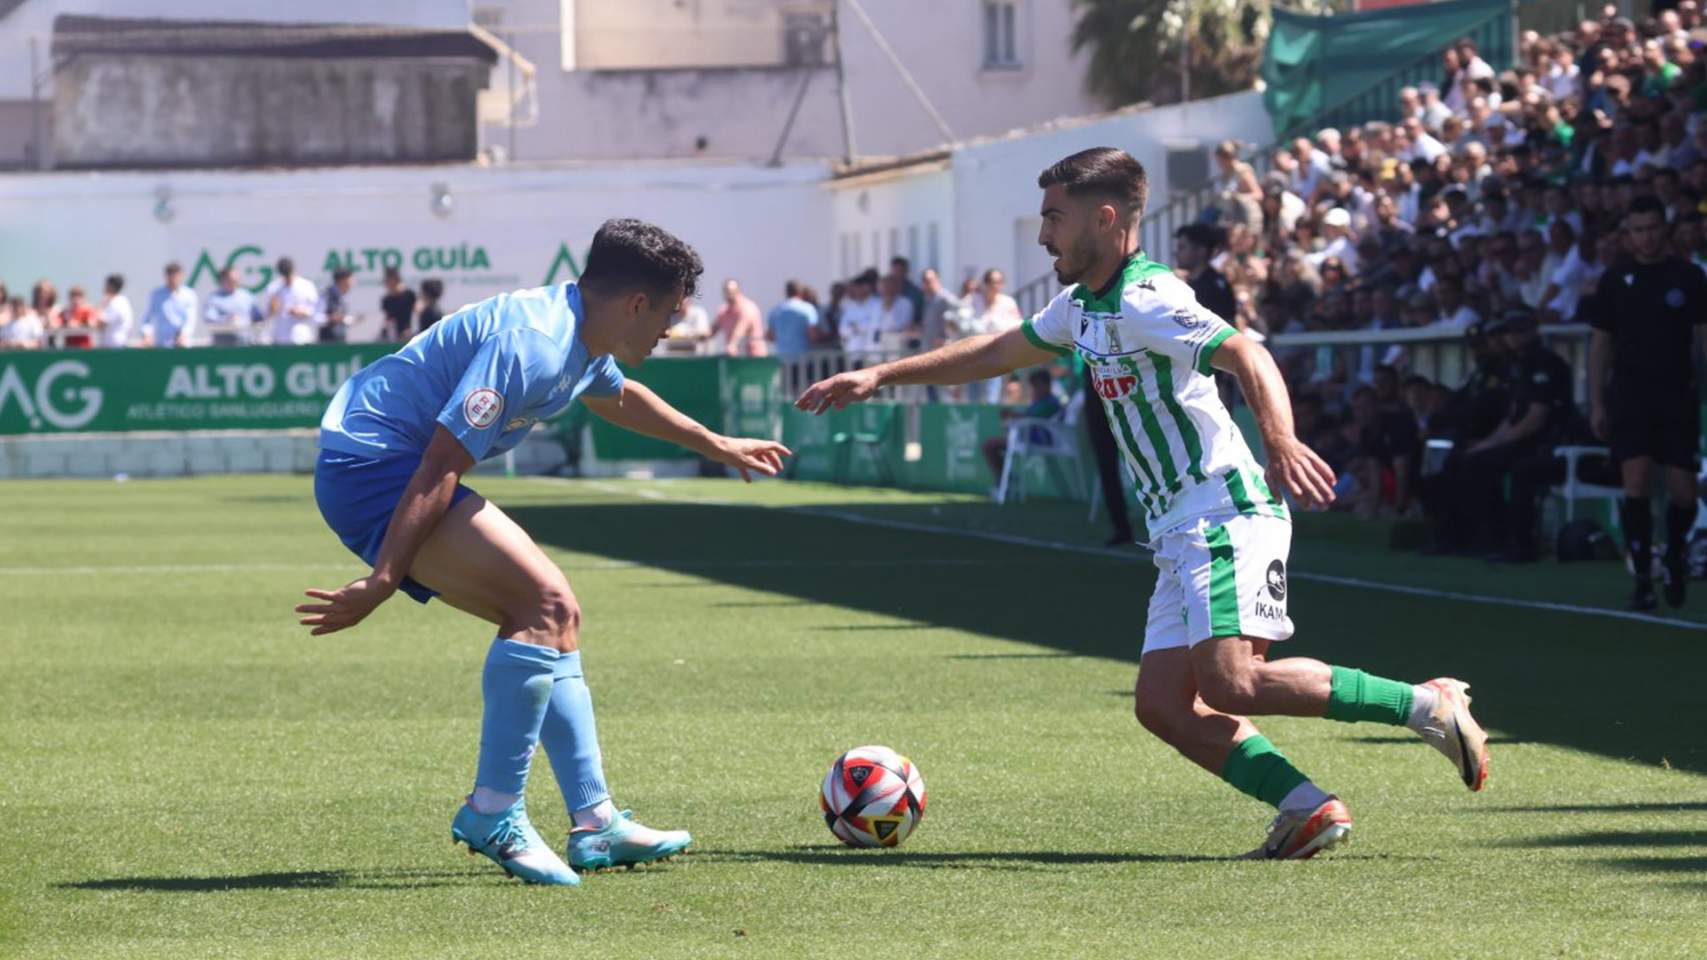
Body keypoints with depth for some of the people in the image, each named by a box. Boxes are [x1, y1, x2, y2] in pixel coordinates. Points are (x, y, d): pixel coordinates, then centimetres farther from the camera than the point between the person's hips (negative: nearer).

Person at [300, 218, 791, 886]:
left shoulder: (580, 336, 9)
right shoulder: (530, 345, -23)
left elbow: (617, 397, 35)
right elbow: (440, 466, -27)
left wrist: (719, 447, 46)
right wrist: (379, 582, -29)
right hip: (372, 468, -11)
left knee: (551, 619, 10)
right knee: (547, 604, -19)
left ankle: (595, 824, 11)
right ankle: (493, 814, -15)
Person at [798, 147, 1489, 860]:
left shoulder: (1146, 300, -13)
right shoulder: (1082, 305, 17)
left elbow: (1247, 355, -27)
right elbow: (996, 353, 32)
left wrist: (1281, 441, -44)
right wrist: (880, 377, 32)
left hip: (1227, 515, -10)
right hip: (1181, 534, 10)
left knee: (1229, 682, -24)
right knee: (1164, 706, -3)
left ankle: (1426, 705, -16)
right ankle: (1308, 808, -10)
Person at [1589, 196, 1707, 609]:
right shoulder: (1615, 279, 5)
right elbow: (1600, 342, 9)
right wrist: (1596, 402, 3)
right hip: (1630, 399, 0)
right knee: (1636, 484, -13)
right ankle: (1643, 579, -7)